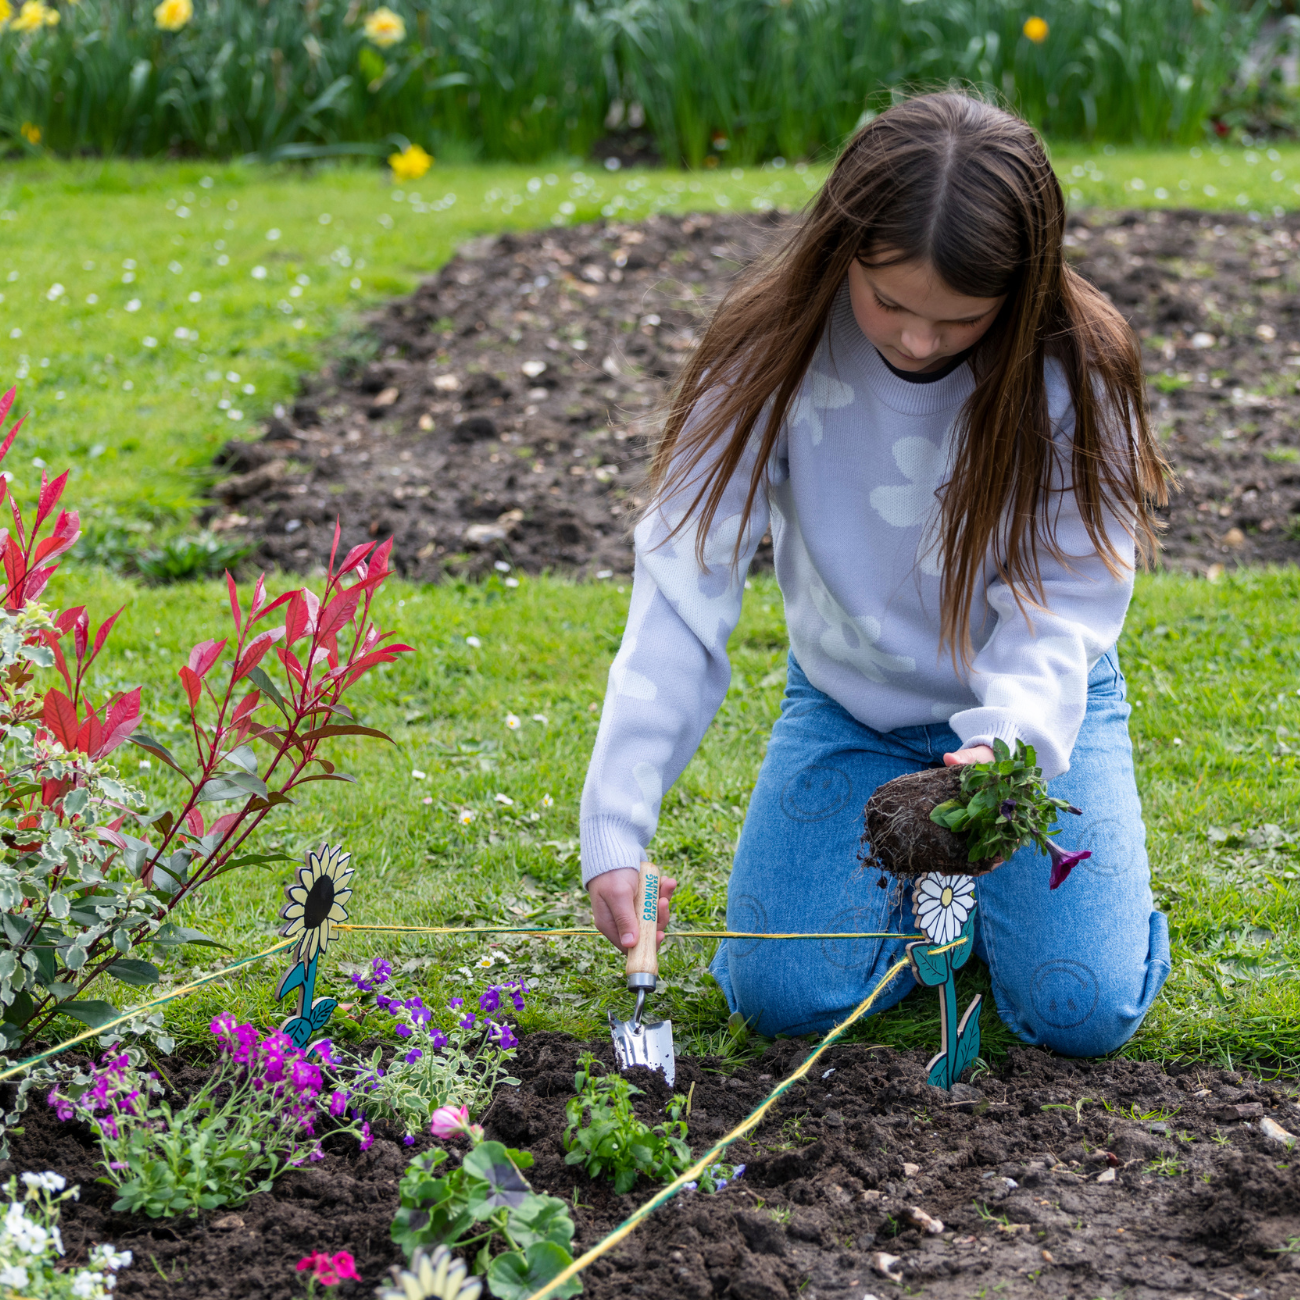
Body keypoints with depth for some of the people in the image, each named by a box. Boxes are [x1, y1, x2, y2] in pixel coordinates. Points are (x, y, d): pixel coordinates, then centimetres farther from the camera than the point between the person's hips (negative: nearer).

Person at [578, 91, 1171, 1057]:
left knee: (1084, 1010, -17)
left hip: (1033, 701, -1)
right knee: (781, 994, -15)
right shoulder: (773, 353, -21)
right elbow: (683, 588, -23)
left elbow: (1065, 601, -21)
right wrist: (616, 830, -31)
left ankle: (984, 866, 17)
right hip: (851, 704, 1)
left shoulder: (1074, 370, -21)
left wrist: (1009, 742, -45)